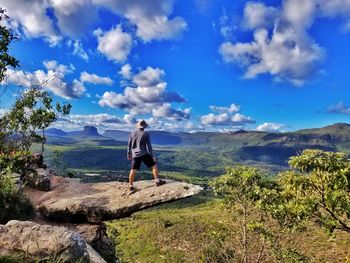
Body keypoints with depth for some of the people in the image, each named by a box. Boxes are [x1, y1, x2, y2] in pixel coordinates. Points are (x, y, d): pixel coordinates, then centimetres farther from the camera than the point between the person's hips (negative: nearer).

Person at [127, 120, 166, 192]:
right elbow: (149, 146, -5)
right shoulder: (146, 134, -3)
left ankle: (131, 186, 16)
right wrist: (152, 155, 0)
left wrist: (129, 154, 21)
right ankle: (157, 181, 0)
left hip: (135, 154, 4)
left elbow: (129, 144, 10)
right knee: (154, 165, 5)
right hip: (144, 154, -4)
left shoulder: (132, 133, 7)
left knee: (133, 170, 9)